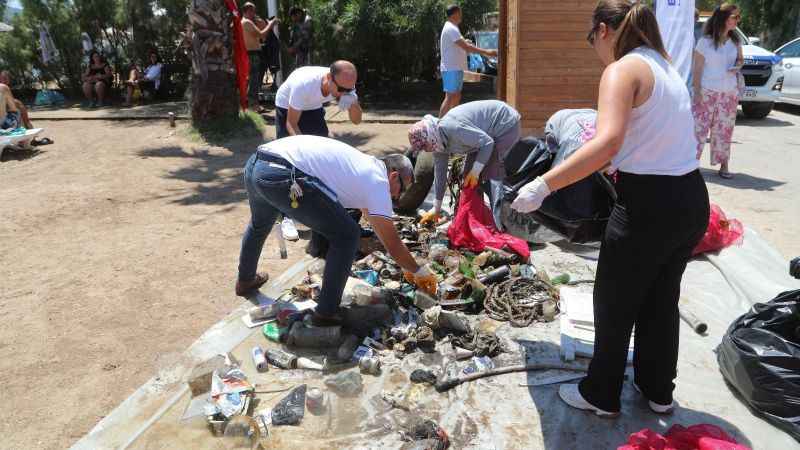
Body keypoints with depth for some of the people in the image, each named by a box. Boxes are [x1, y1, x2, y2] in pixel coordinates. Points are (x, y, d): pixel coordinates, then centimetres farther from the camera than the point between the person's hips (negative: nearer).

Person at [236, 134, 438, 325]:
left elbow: (376, 222, 40)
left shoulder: (364, 164, 30)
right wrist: (418, 271, 23)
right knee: (347, 235, 3)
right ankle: (326, 312, 12)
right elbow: (392, 243, 6)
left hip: (254, 163, 10)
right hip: (282, 176, -10)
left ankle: (245, 280, 60)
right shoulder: (378, 180, 4)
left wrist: (406, 265, 46)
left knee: (259, 224, 39)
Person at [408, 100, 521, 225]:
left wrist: (475, 172, -20)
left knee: (492, 174, -16)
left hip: (506, 125, -9)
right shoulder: (438, 140, -4)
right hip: (489, 133, 9)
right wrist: (436, 209, 10)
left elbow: (487, 143, -27)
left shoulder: (453, 128, -34)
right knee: (468, 172, 6)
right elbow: (440, 173, 5)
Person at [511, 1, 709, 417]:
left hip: (649, 206, -9)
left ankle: (601, 395, 29)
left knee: (614, 304, 11)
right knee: (662, 299, 23)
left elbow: (608, 142, -31)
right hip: (691, 200, 9)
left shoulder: (621, 71, -14)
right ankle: (658, 391, 41)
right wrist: (615, 165, 28)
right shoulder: (666, 67, 13)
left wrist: (543, 185, -34)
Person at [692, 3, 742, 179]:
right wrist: (696, 91, -12)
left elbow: (740, 59, 20)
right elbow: (697, 68, -6)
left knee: (724, 130, 7)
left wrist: (738, 66, -4)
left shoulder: (735, 41, 6)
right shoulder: (705, 41, -7)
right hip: (707, 92, -4)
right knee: (699, 127, -5)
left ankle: (723, 165, 14)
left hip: (729, 93, 4)